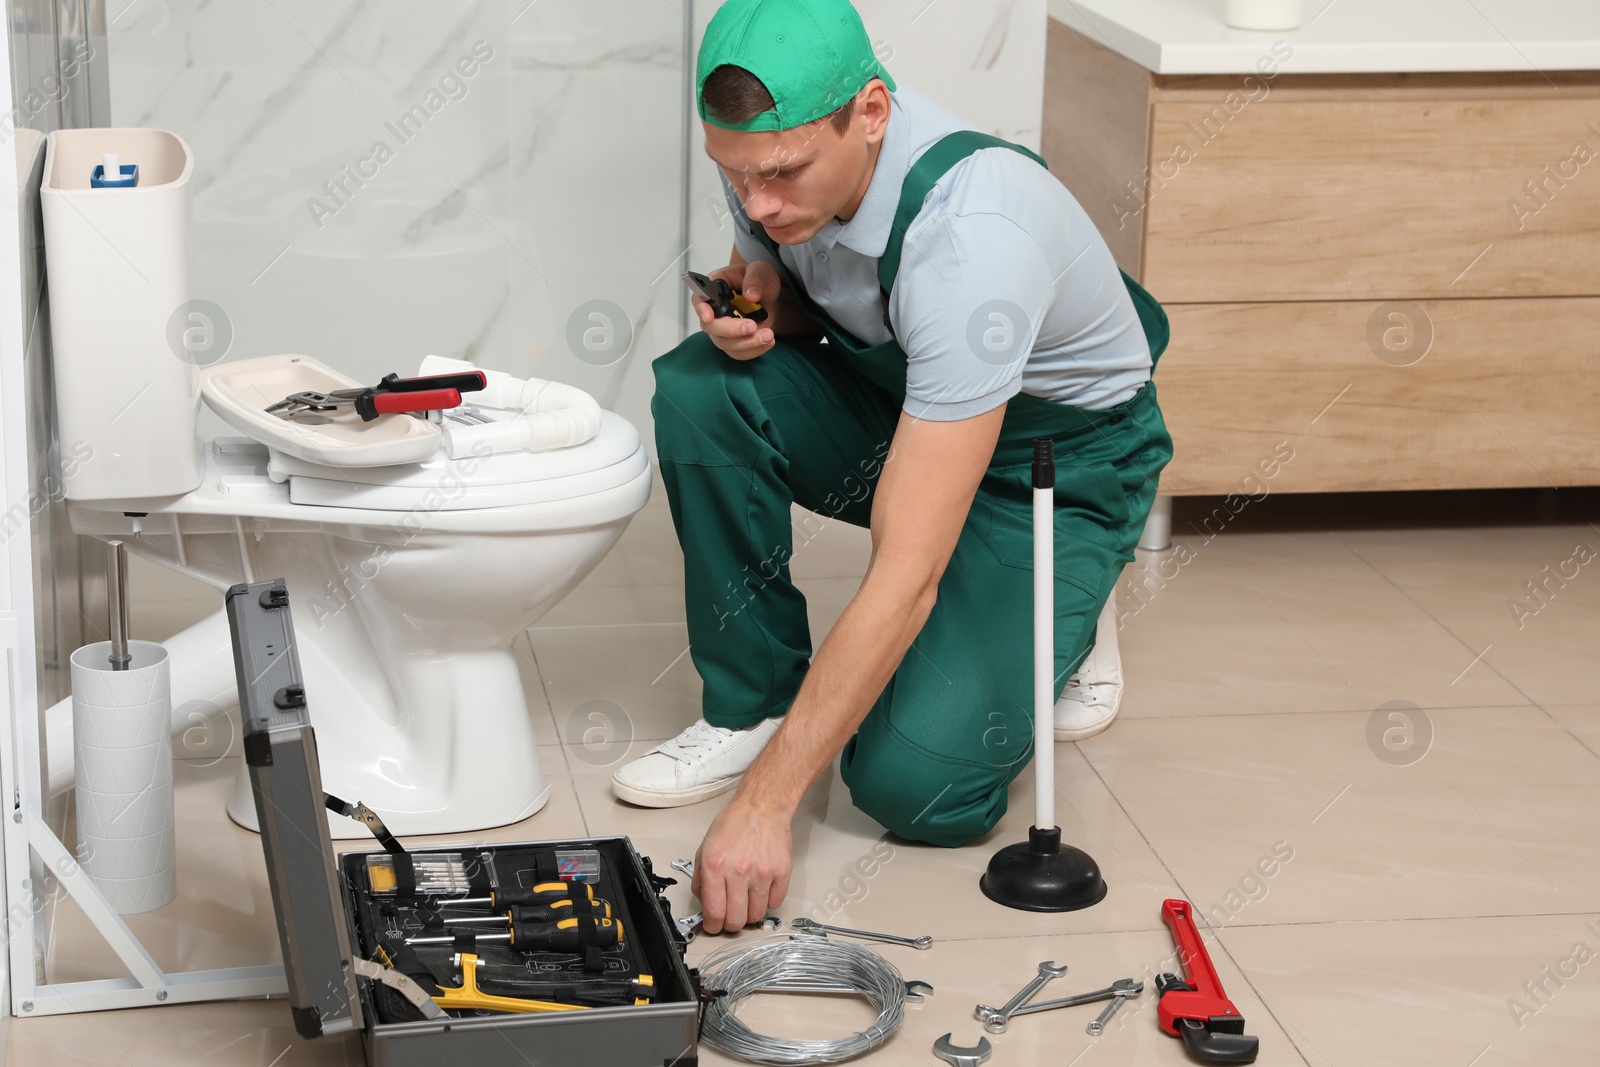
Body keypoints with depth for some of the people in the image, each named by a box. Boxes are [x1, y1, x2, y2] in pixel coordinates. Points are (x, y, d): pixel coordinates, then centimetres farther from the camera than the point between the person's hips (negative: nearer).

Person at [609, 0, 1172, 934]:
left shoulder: (971, 237, -39)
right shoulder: (777, 156, -17)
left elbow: (906, 576, -40)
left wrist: (766, 803, -41)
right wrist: (752, 308, -18)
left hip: (1062, 459, -6)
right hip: (899, 402, 6)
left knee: (913, 786, -22)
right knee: (701, 389, -23)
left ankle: (1058, 623, 8)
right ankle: (755, 703, -7)